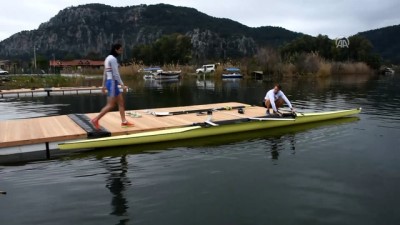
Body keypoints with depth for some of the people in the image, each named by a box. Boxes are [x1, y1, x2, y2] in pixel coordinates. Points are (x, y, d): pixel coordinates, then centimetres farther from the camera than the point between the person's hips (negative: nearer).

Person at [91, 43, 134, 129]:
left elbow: (105, 73, 18)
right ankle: (95, 120, -3)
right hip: (112, 83, -10)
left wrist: (104, 85, 20)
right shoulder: (113, 59, -14)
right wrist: (122, 85, -18)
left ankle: (124, 121, 14)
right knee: (111, 105, -7)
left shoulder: (108, 58, 16)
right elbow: (116, 74, -19)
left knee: (121, 102, 11)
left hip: (110, 82, 10)